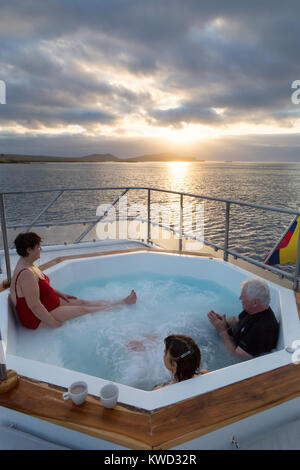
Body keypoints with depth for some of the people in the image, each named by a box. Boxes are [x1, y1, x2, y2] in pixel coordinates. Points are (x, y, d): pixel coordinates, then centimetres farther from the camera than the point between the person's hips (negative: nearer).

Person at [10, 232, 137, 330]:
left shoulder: (29, 264, 2)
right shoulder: (26, 274, -32)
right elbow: (34, 305, -32)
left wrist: (60, 294, 16)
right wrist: (54, 323, -24)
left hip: (48, 303, 10)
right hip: (39, 319, -10)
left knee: (82, 302, 7)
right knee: (83, 310, -3)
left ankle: (124, 301, 13)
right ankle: (123, 302, 9)